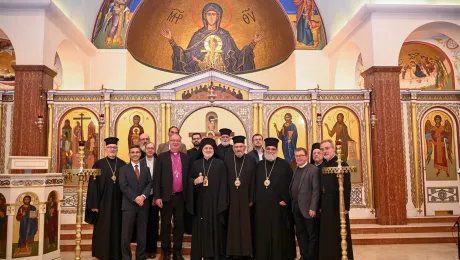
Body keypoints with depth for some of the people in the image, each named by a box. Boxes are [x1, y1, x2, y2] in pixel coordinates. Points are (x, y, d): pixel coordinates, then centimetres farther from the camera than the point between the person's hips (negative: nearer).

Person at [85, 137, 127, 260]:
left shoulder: (123, 164, 6)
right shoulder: (99, 164, 0)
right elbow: (93, 185, -3)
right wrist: (94, 204, -9)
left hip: (118, 203, 2)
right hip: (103, 203, -2)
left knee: (117, 229, 9)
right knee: (102, 230, 4)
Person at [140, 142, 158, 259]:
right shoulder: (140, 162, 1)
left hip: (154, 196, 0)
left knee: (153, 222, 6)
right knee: (144, 222, 6)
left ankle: (152, 249, 17)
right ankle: (144, 248, 17)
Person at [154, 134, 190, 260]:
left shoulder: (186, 158, 7)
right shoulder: (161, 157, -1)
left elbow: (188, 177, 8)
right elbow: (156, 178, -4)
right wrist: (157, 197, -10)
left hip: (180, 197, 2)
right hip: (166, 197, -2)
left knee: (179, 225, 9)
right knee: (165, 226, 7)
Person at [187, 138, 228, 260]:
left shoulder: (220, 164, 1)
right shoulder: (196, 164, 8)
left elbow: (223, 184, -2)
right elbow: (189, 180, 9)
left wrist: (222, 203, -8)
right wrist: (195, 181, -14)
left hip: (215, 201, -2)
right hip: (200, 202, 2)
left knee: (215, 228, 2)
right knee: (200, 228, 5)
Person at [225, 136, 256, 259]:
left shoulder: (251, 160, -1)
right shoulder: (227, 161, 5)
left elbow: (253, 181, -3)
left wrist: (251, 199, -7)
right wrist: (226, 198, -2)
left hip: (245, 198, -2)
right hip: (232, 198, 2)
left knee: (246, 226, 4)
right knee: (233, 226, 7)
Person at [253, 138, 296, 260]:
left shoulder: (284, 165, -1)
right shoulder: (259, 165, 10)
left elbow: (290, 185, -4)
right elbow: (254, 184, 12)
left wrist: (286, 200, -11)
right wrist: (254, 199, 4)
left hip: (278, 205, -3)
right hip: (261, 206, 3)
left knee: (279, 235, 2)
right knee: (262, 235, 7)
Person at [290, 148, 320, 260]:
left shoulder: (314, 170, -8)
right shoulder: (296, 170, 14)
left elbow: (316, 190, -14)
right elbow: (292, 189, 13)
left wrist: (313, 208, -19)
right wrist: (292, 205, 6)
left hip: (308, 208, -7)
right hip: (296, 208, 7)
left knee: (312, 235, 4)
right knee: (300, 234, 14)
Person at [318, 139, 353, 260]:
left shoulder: (341, 164, -10)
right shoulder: (322, 165, 10)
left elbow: (346, 186, -15)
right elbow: (321, 186, 10)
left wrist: (346, 206, -19)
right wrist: (320, 205, 7)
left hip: (338, 205, -6)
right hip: (326, 205, 6)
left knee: (340, 235, 5)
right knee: (327, 235, 12)